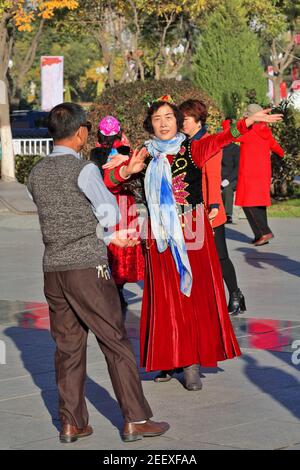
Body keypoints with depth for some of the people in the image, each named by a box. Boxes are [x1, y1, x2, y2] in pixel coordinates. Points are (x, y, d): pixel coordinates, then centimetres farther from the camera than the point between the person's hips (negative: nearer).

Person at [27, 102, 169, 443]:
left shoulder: (36, 175, 10)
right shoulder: (84, 169, -10)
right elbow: (110, 214, -9)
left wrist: (111, 236, 19)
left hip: (52, 269, 6)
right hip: (88, 268, -6)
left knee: (68, 348, 12)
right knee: (116, 344, 2)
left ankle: (71, 423, 13)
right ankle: (135, 420, 3)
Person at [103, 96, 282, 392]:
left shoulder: (192, 150, 2)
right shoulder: (146, 157, 7)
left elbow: (220, 139, -14)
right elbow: (108, 179, 6)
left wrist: (248, 122, -29)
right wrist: (127, 170, -14)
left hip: (193, 233, -1)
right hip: (161, 237, 1)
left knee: (196, 296, -3)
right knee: (166, 299, 1)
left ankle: (191, 363, 1)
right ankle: (170, 360, 8)